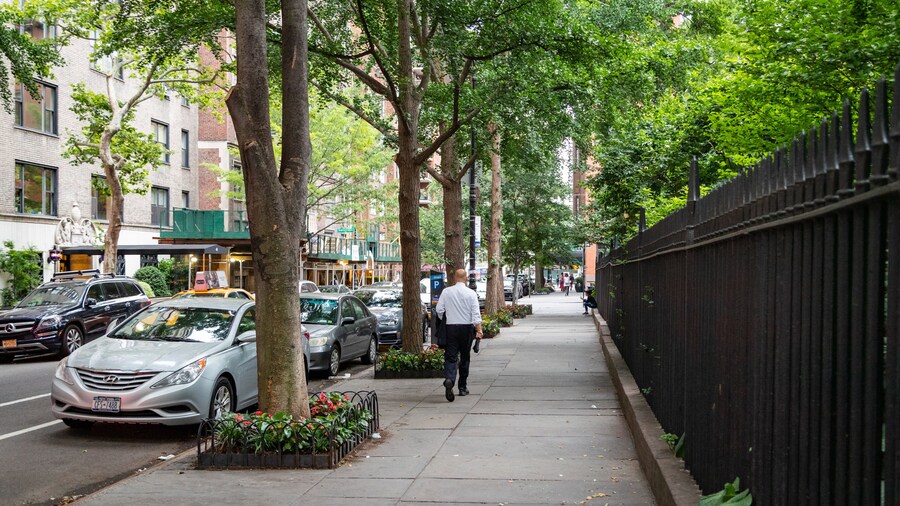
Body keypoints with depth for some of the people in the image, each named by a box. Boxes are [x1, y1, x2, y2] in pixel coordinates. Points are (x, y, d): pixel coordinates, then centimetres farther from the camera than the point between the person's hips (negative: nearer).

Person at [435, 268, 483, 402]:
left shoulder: (446, 292, 0)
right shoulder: (471, 293, -3)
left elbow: (439, 310, 1)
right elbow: (476, 314, -8)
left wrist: (443, 322, 18)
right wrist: (479, 331, -9)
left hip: (451, 327, 0)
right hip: (467, 327, 0)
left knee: (451, 357, -2)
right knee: (465, 358, 13)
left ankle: (449, 379, -30)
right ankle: (463, 387, 20)